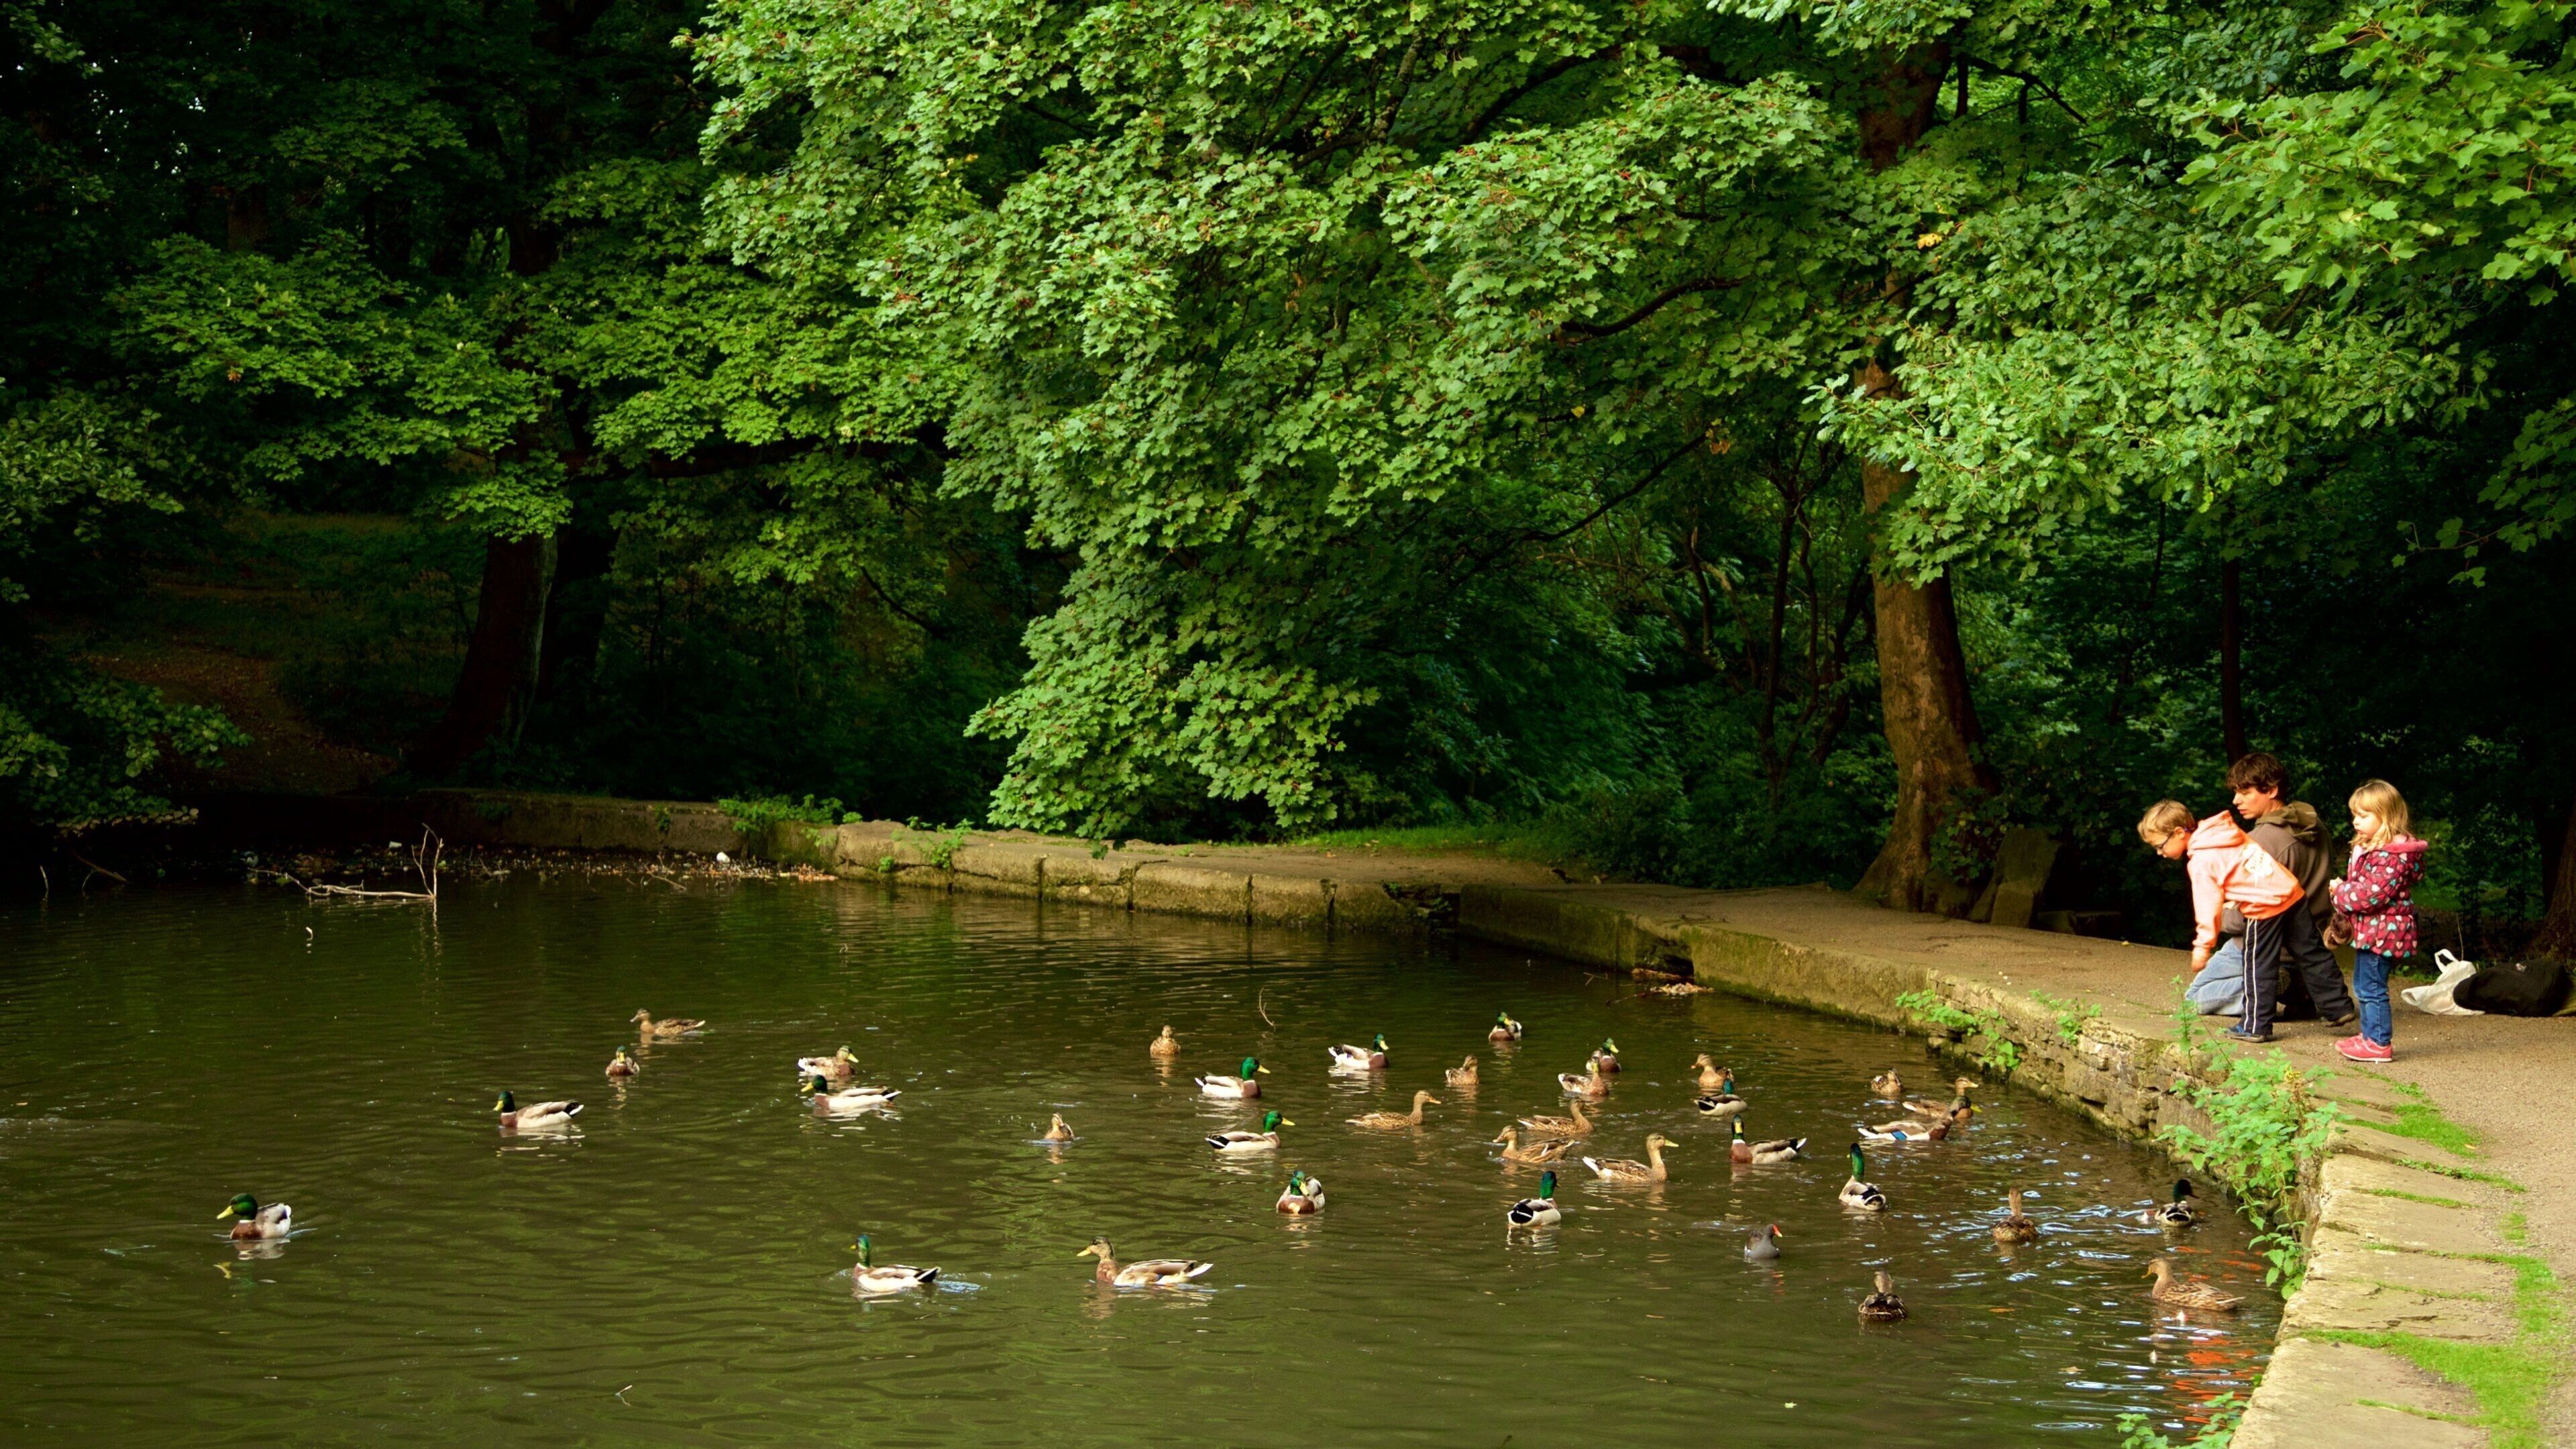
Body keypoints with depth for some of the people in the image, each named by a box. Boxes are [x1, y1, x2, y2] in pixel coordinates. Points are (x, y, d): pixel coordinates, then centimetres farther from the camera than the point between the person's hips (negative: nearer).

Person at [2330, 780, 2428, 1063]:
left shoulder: (2391, 855, -20)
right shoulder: (2368, 848, 14)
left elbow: (2374, 892, -27)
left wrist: (2341, 891, -15)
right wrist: (2341, 887, 4)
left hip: (2381, 931, -11)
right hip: (2368, 931, 11)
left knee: (2371, 987, -7)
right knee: (2364, 985, 20)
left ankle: (2379, 1043, -2)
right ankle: (2370, 1034, 32)